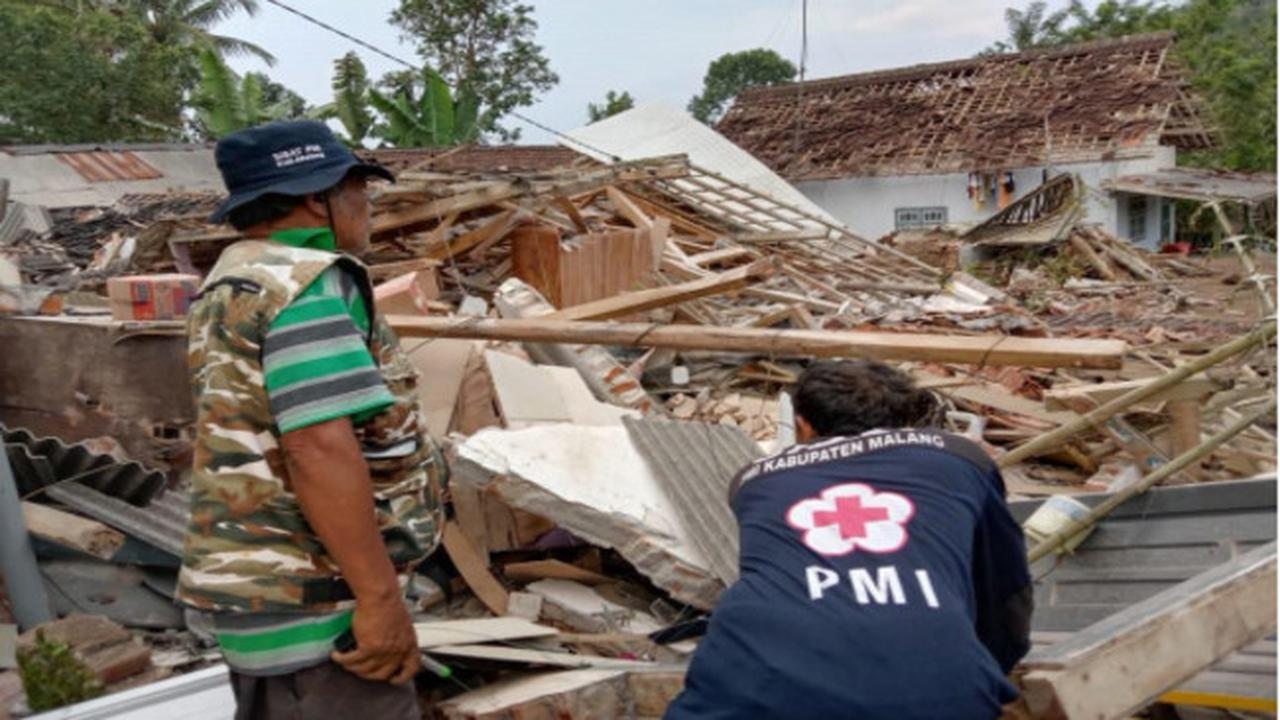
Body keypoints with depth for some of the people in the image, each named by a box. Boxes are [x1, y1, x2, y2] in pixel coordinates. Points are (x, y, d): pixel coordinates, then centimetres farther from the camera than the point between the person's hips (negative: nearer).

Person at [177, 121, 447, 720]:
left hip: (268, 585, 11)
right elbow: (321, 449, -28)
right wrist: (380, 596, -24)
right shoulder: (306, 282, -18)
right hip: (313, 601, -10)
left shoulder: (236, 279, 15)